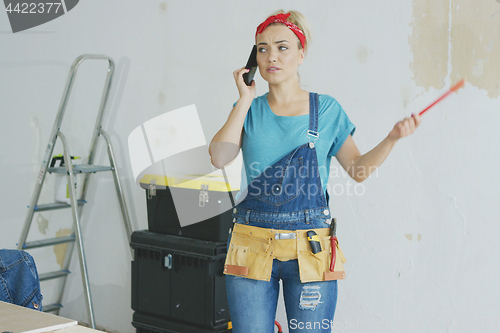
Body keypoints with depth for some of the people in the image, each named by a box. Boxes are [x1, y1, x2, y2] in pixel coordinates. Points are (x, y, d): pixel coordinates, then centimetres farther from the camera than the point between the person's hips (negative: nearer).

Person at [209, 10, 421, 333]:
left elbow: (359, 168, 9)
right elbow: (220, 157, -9)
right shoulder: (249, 110, 7)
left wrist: (392, 138, -7)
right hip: (252, 247, 1)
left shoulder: (326, 109, 5)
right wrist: (245, 100, -6)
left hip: (310, 249, -1)